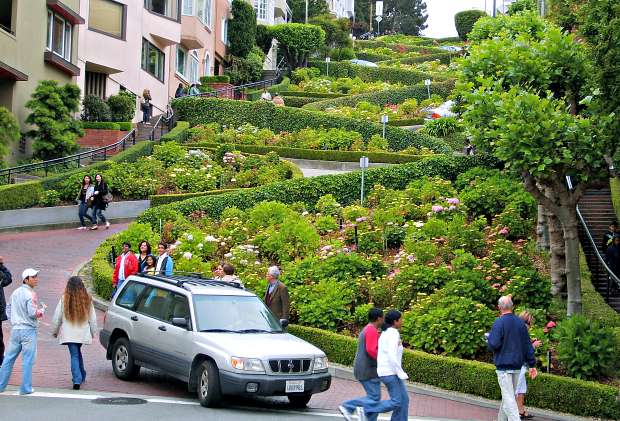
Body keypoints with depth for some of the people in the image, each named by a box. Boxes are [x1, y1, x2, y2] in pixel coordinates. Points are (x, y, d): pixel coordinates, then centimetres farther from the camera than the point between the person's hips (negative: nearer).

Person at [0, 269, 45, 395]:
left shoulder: (15, 292, 10)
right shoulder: (30, 294, -13)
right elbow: (33, 313, -18)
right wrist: (42, 309, 0)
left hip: (15, 329, 7)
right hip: (28, 330, -7)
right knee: (28, 361, -1)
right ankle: (26, 388, 1)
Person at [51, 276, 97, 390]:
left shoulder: (64, 299, -7)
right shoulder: (87, 300, -1)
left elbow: (57, 318, -1)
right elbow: (93, 318, 6)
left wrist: (54, 331, 13)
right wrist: (93, 332, 18)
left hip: (69, 334, -2)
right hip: (83, 333, 3)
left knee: (74, 355, -1)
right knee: (77, 353, 22)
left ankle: (77, 380, -10)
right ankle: (81, 376, 28)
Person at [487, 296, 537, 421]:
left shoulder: (499, 322, -12)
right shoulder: (520, 322, 7)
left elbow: (494, 344, -19)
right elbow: (528, 345, 9)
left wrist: (488, 338, 4)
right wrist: (532, 365, 12)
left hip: (503, 365, -6)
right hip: (517, 366, 6)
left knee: (509, 398, -8)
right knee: (510, 395, 17)